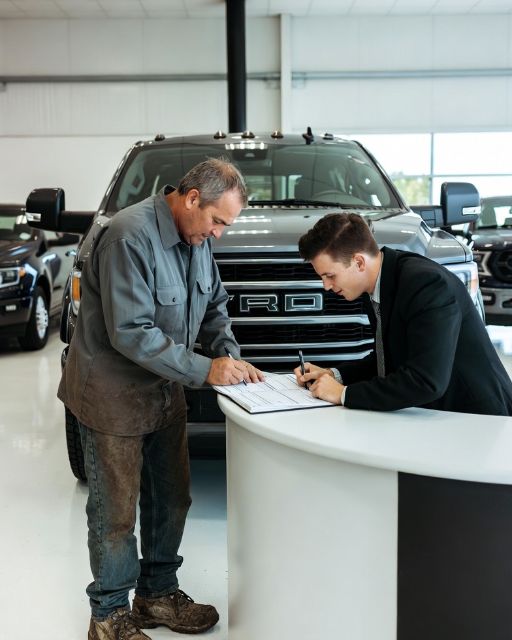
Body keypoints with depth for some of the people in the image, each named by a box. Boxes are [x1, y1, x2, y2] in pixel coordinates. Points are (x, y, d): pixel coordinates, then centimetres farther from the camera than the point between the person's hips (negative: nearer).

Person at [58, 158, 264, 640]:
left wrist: (231, 357, -5)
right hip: (113, 396, -8)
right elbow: (130, 333, -28)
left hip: (164, 392, 8)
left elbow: (214, 305, 12)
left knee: (171, 500, 16)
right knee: (116, 510, 4)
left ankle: (158, 594, 34)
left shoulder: (196, 238, 3)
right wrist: (205, 370, -25)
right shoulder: (129, 237, -25)